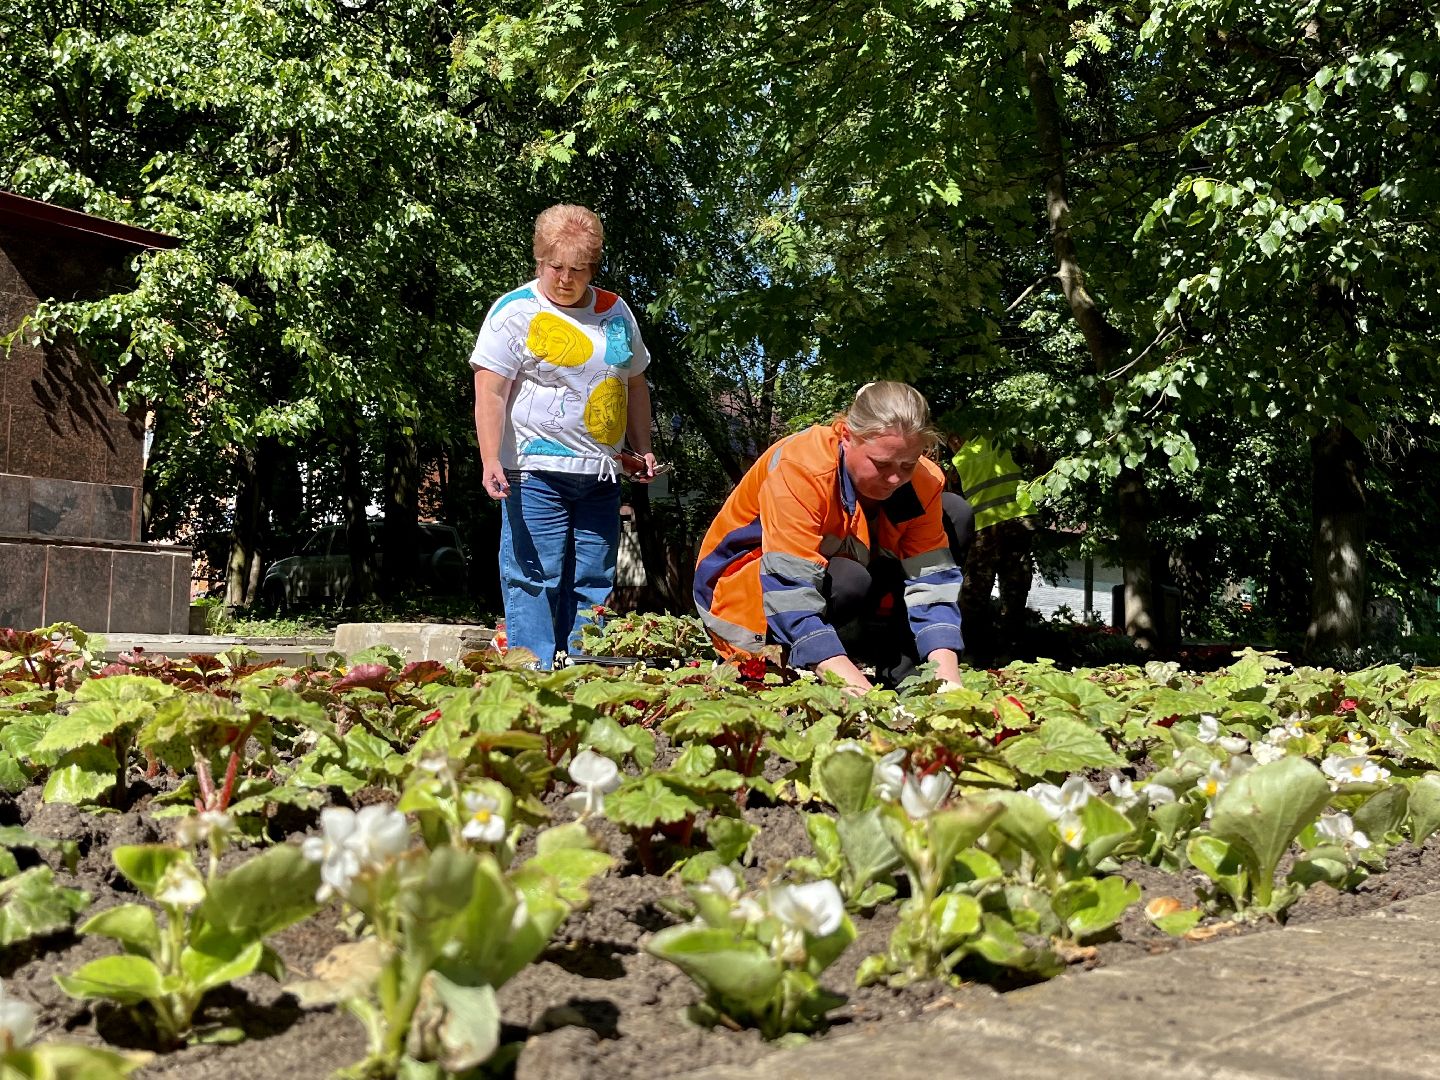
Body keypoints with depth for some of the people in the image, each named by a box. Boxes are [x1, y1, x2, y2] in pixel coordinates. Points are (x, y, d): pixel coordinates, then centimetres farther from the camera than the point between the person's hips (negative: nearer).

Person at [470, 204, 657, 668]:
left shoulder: (616, 311, 13)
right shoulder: (514, 311, -4)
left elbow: (634, 386, 22)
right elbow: (490, 392, -10)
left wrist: (643, 450, 14)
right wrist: (490, 461, -20)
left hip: (601, 474, 6)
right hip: (535, 472, -5)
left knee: (594, 582, 7)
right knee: (535, 580, -7)